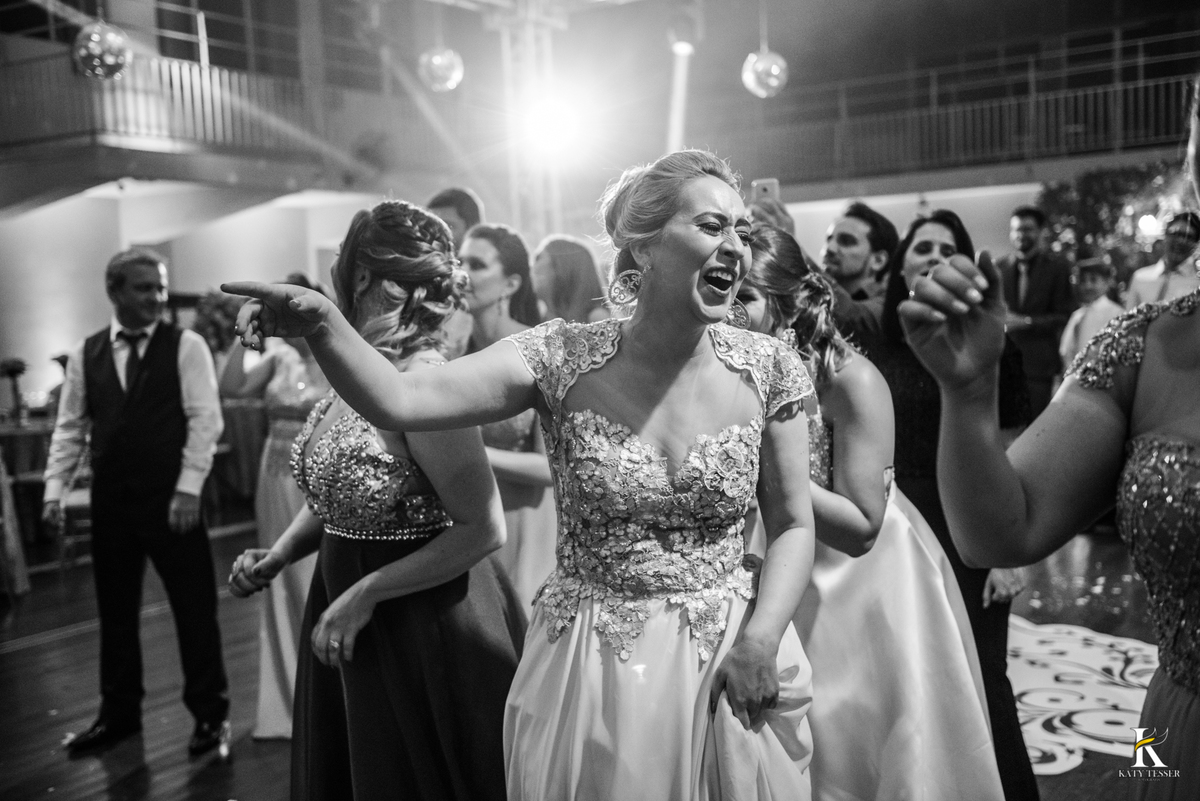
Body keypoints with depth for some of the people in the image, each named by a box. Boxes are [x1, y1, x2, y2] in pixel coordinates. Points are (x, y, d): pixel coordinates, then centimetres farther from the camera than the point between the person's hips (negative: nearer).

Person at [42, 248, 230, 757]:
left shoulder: (186, 345, -4)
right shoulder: (85, 354, 6)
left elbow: (205, 419, -9)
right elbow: (70, 427, 8)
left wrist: (188, 489, -15)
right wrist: (54, 489, -1)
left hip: (171, 498, -3)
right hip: (110, 500, 4)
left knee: (194, 607, 3)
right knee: (115, 609, 14)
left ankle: (210, 714, 17)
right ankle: (118, 713, 29)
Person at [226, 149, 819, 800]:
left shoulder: (768, 369, -6)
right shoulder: (564, 357, -11)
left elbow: (792, 525, 1)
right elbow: (398, 400, -21)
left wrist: (761, 638, -14)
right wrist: (323, 327, -38)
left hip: (727, 670, 1)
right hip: (588, 668, -1)